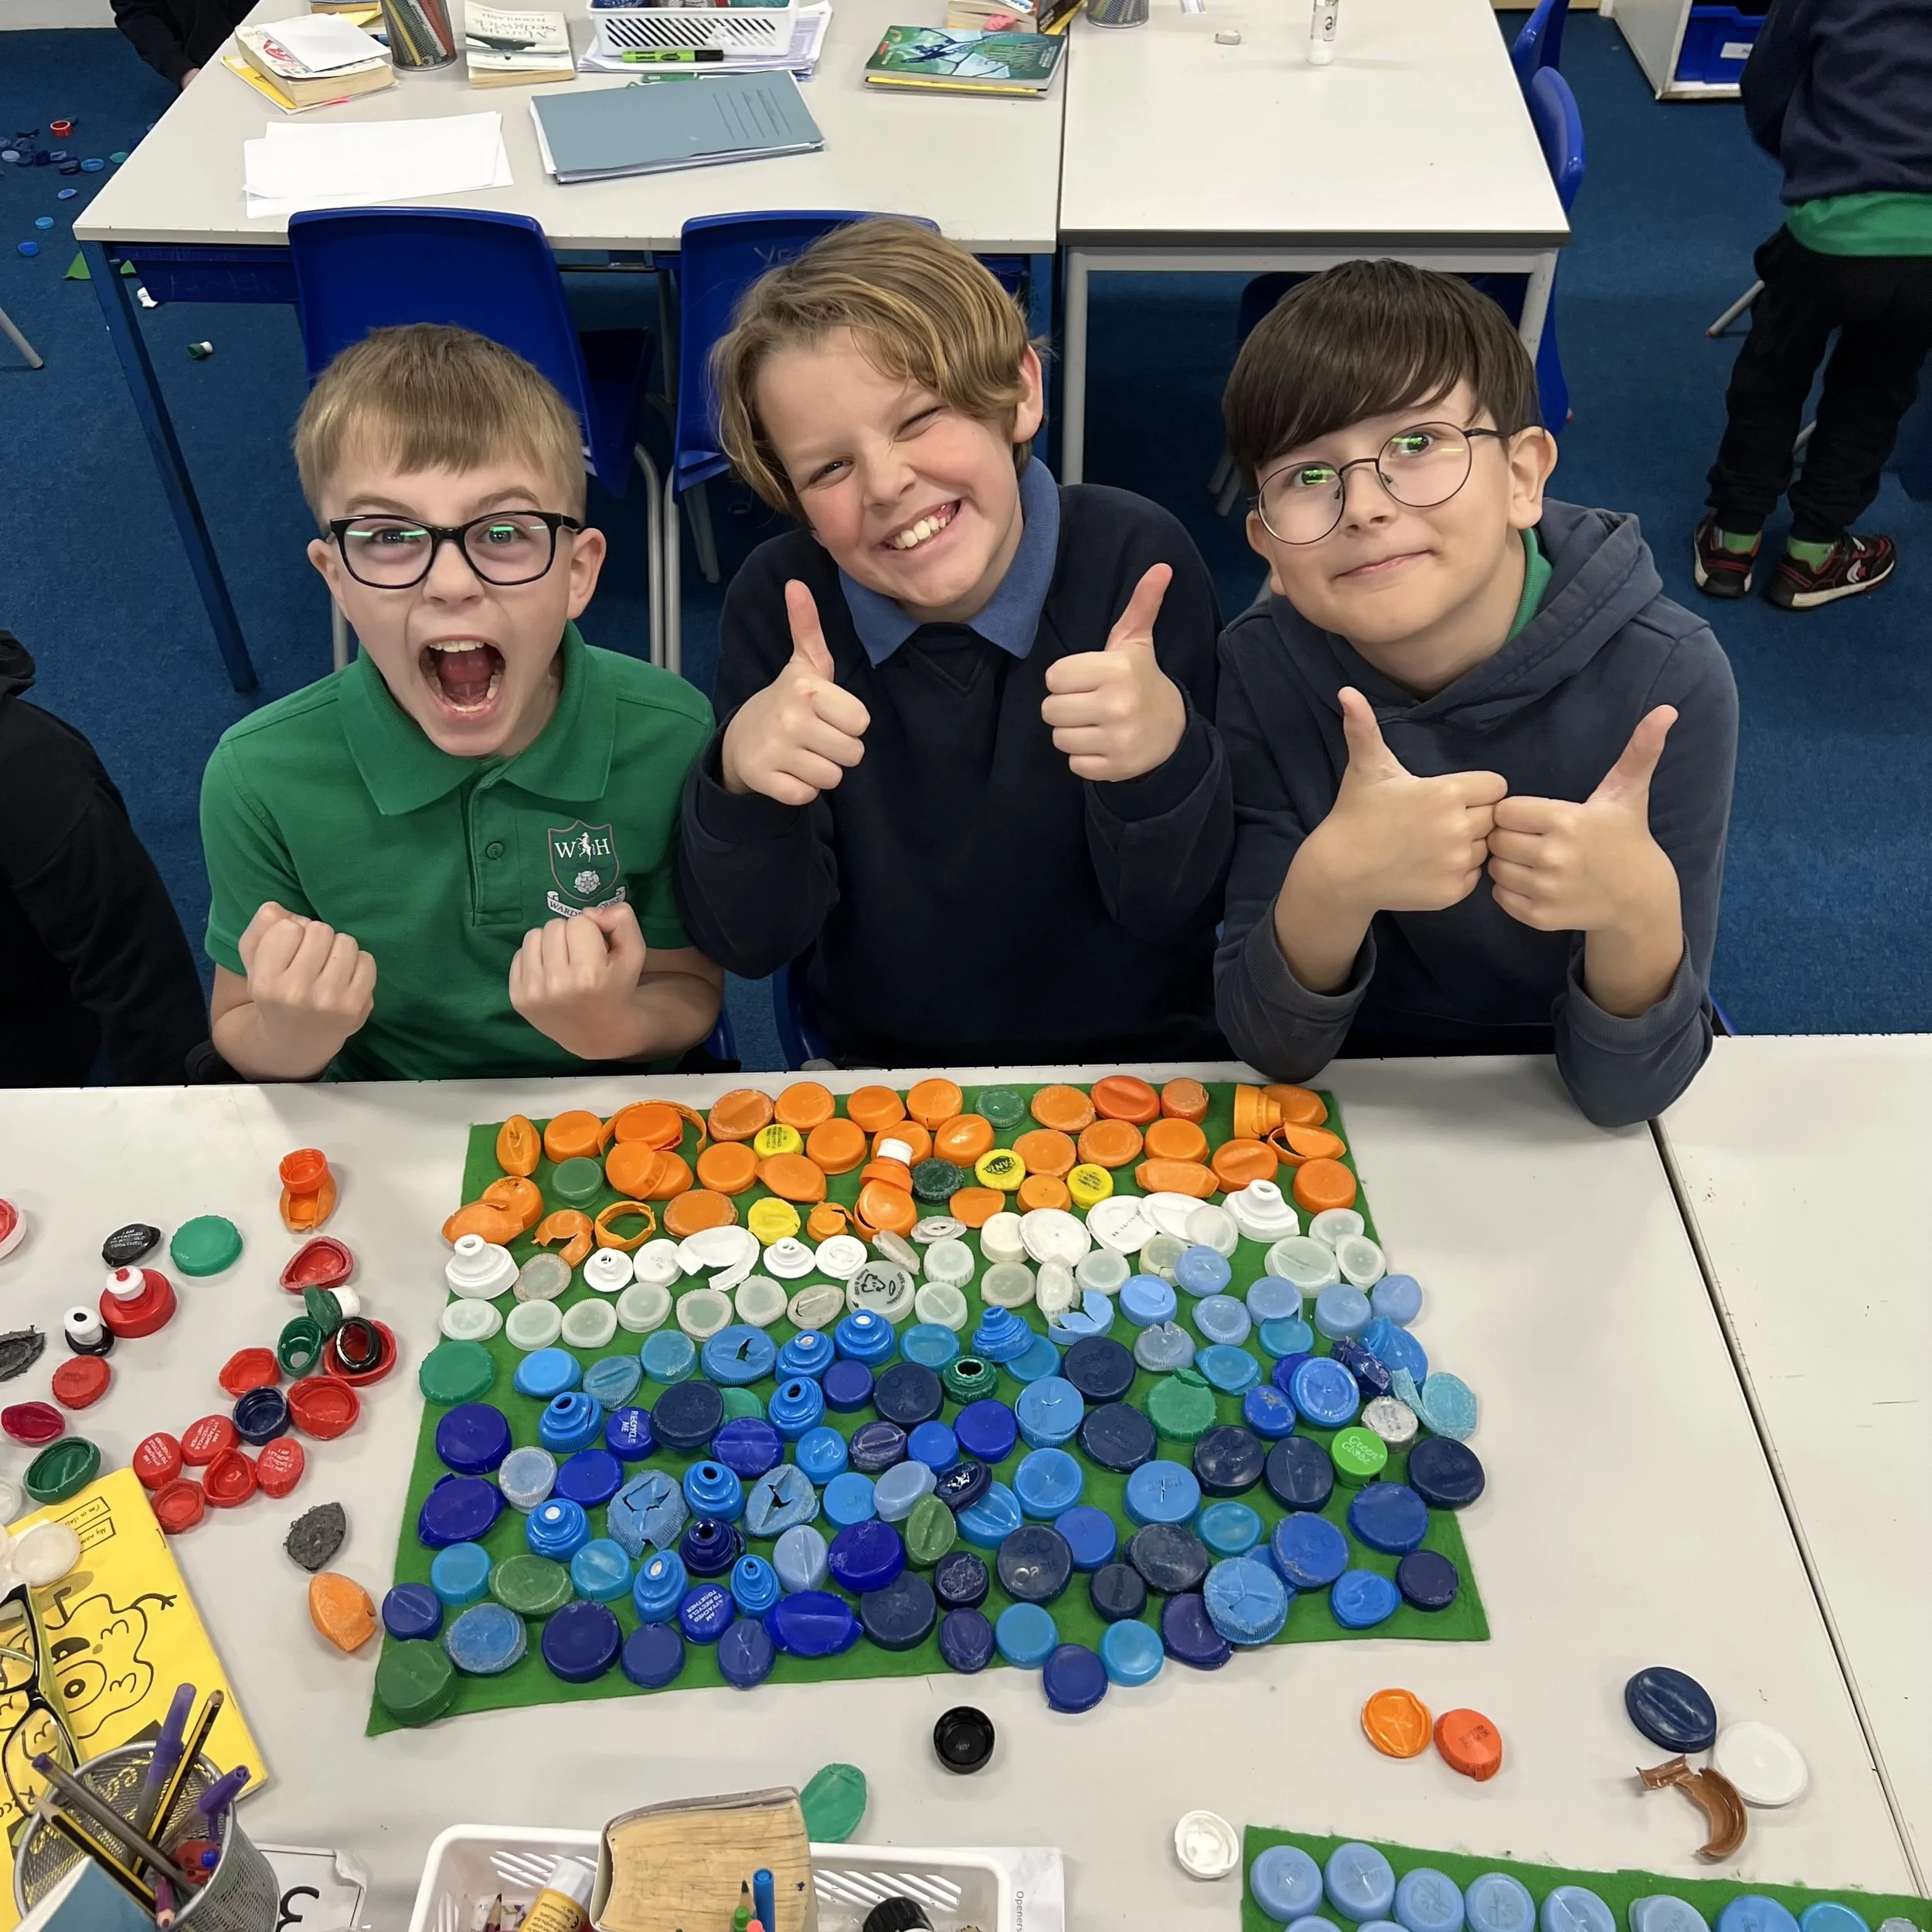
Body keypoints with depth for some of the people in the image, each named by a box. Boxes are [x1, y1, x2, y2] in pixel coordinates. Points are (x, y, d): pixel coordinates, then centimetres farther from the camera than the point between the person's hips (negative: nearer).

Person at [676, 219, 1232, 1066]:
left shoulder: (1135, 561, -13)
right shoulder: (780, 600, -8)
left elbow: (1171, 911, -12)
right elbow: (750, 943, -10)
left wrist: (1164, 756, -31)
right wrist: (742, 783, -29)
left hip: (1143, 1077, -1)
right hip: (879, 1088, 2)